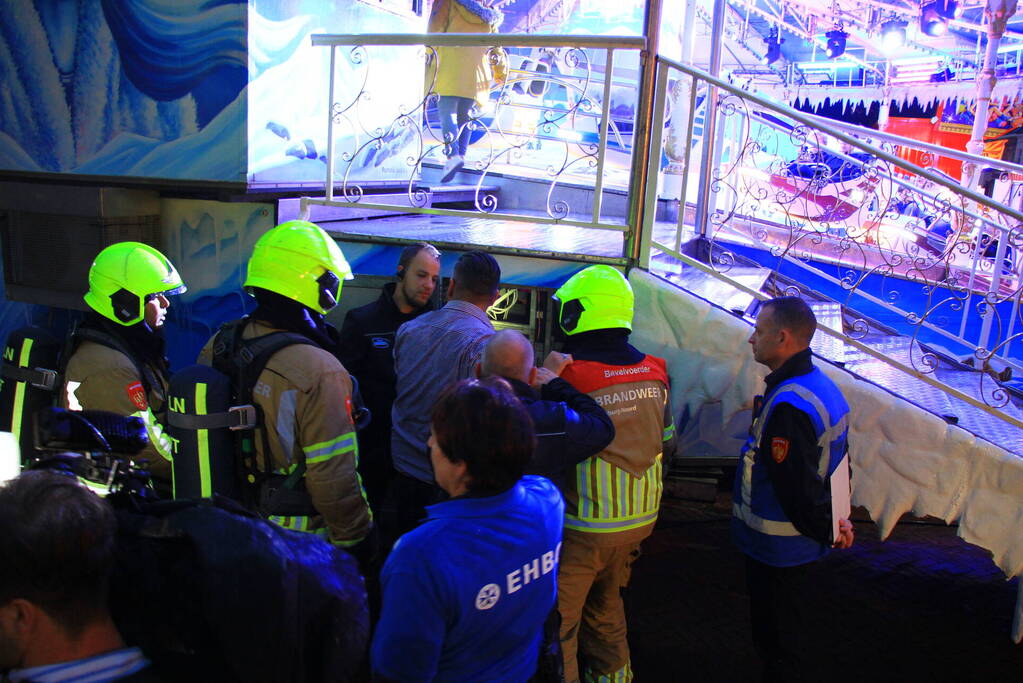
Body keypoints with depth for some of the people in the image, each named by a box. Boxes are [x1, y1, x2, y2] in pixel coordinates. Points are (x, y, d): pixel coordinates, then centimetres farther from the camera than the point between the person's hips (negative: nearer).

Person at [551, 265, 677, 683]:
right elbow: (666, 448, 10)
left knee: (559, 616, 11)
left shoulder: (567, 377, -20)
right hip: (640, 520, 7)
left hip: (584, 526, -7)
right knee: (607, 602, 27)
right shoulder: (654, 372, 0)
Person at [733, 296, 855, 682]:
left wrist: (825, 530, -10)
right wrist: (835, 520, 12)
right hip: (800, 545, 10)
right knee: (785, 637, 25)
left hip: (776, 548, -10)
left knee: (775, 641, 8)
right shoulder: (823, 387, 5)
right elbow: (838, 466, 13)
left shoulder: (788, 405, -29)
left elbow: (797, 486, -26)